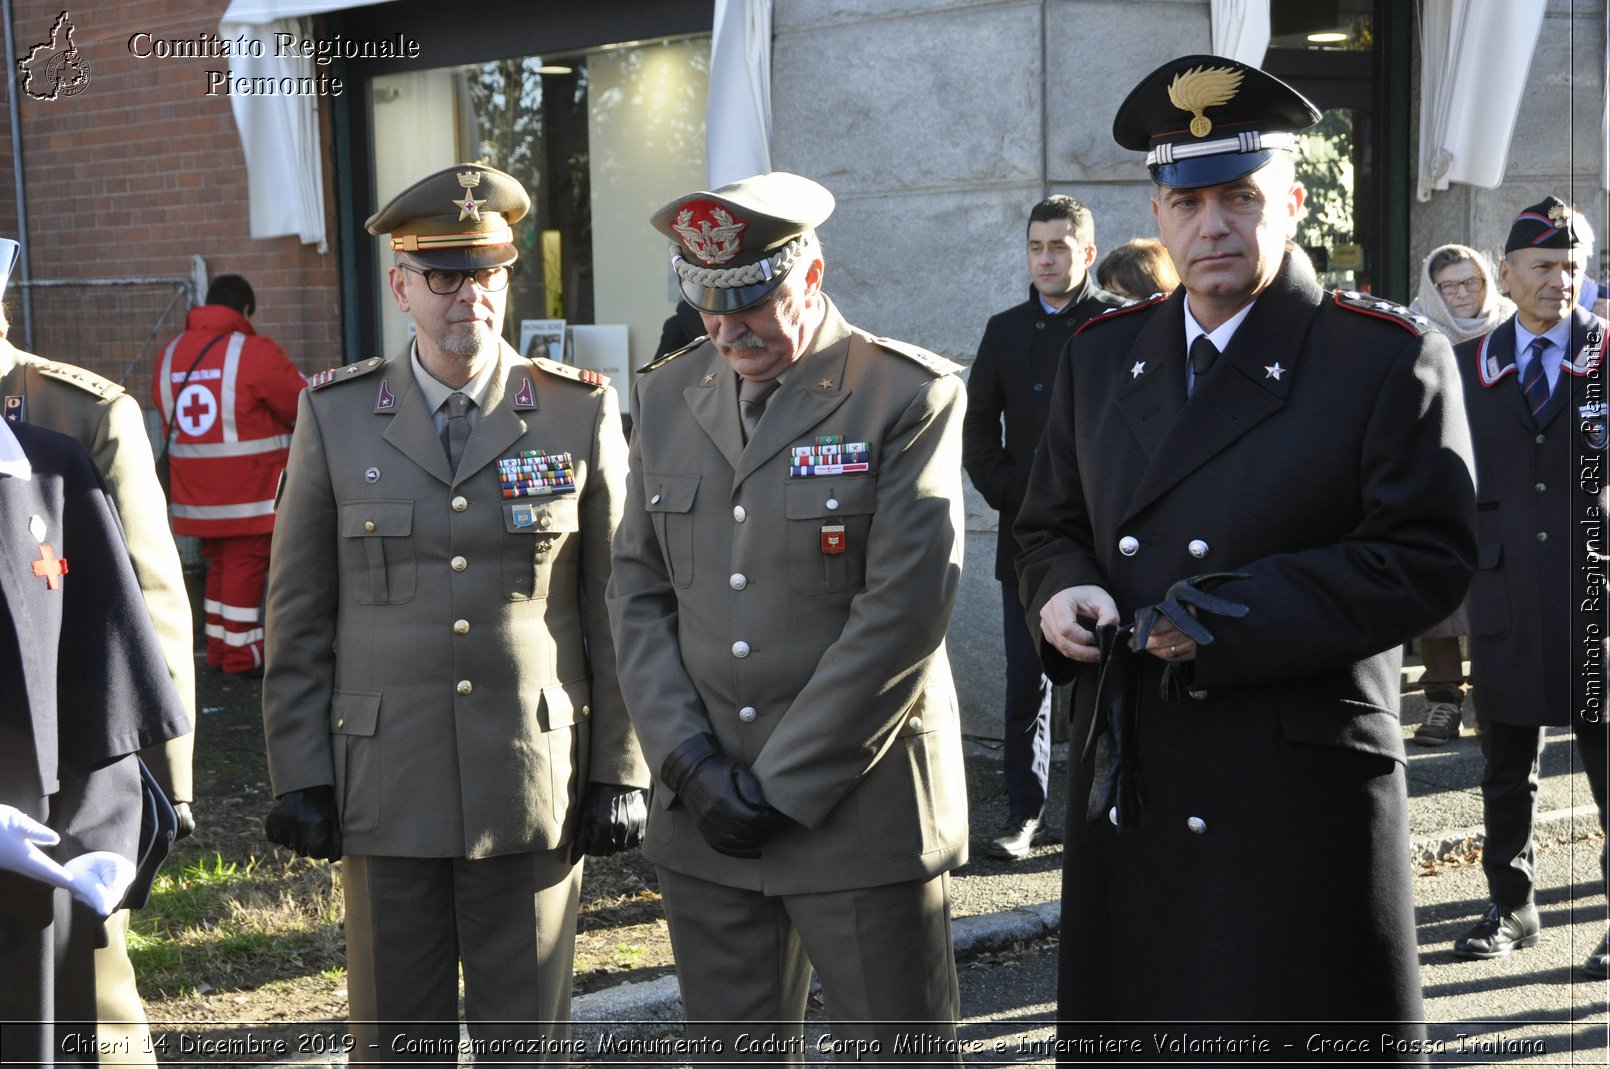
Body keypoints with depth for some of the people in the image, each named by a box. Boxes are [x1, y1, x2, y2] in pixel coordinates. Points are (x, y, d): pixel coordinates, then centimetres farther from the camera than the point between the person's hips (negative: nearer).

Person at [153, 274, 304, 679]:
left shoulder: (170, 355, 7)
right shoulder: (254, 352, -13)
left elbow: (168, 419, 10)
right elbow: (304, 406, -10)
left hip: (197, 489, 6)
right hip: (249, 491, -6)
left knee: (219, 564, 17)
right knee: (246, 564, 2)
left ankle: (218, 647, 24)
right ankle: (241, 655, 6)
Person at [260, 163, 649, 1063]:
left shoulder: (581, 411, 0)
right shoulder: (337, 416, 2)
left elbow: (617, 607, 2)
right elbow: (299, 614, 4)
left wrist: (623, 769, 0)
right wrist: (299, 776, 0)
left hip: (536, 784, -1)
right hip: (387, 783, 1)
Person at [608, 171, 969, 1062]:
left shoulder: (910, 398, -9)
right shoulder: (669, 396, 8)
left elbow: (903, 612, -14)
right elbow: (637, 593, 7)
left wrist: (781, 785, -13)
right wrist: (689, 763, -5)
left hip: (859, 811, -4)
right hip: (704, 819, 5)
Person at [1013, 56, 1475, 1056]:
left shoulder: (1391, 356, -5)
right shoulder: (1102, 354, 12)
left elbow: (1428, 558, -11)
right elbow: (1050, 525, 19)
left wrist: (1230, 618, -19)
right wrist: (1061, 592, -5)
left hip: (1304, 800, -5)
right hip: (1129, 796, 5)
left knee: (1303, 1038, 2)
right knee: (1126, 1033, 12)